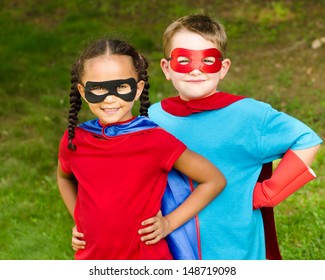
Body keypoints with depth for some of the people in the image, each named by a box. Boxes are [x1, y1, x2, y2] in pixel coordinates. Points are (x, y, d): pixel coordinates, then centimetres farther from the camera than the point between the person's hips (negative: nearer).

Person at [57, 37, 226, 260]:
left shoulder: (155, 140, -14)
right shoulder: (74, 140, -4)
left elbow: (214, 180, -6)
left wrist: (169, 223, -8)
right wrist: (79, 221, 8)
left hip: (147, 259, -3)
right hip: (91, 258, 4)